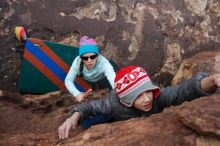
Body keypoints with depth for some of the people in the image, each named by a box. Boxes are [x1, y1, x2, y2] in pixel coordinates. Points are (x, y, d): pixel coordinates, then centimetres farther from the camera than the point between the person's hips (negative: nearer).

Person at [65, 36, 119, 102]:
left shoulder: (103, 62, -42)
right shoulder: (78, 61, -34)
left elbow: (113, 80, -58)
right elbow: (68, 80, -32)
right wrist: (77, 94, -51)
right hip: (87, 82, 2)